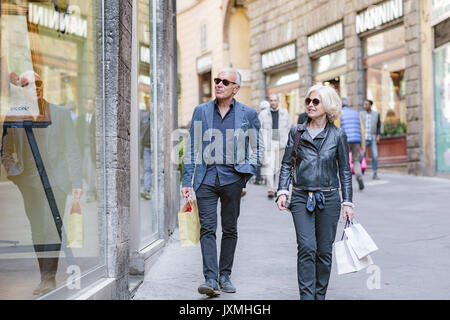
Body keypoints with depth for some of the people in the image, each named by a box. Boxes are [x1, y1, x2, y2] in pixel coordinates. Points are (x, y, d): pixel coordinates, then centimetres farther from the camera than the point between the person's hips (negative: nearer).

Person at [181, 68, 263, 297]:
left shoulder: (248, 114, 6)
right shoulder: (201, 111, 8)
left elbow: (258, 147, 14)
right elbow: (192, 148, 9)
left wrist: (247, 171, -1)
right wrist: (187, 181, 4)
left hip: (232, 178, 0)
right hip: (206, 177, 0)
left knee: (230, 229, 8)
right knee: (207, 228, -8)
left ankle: (225, 276, 20)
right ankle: (211, 279, -11)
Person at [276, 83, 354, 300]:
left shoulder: (337, 135, 3)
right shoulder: (297, 132, 6)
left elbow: (345, 171, 7)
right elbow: (287, 164, 9)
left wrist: (347, 202, 3)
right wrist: (282, 191, -4)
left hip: (328, 198, 0)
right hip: (301, 197, 0)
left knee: (324, 251, 5)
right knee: (306, 248, -11)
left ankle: (320, 296, 19)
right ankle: (306, 296, -8)